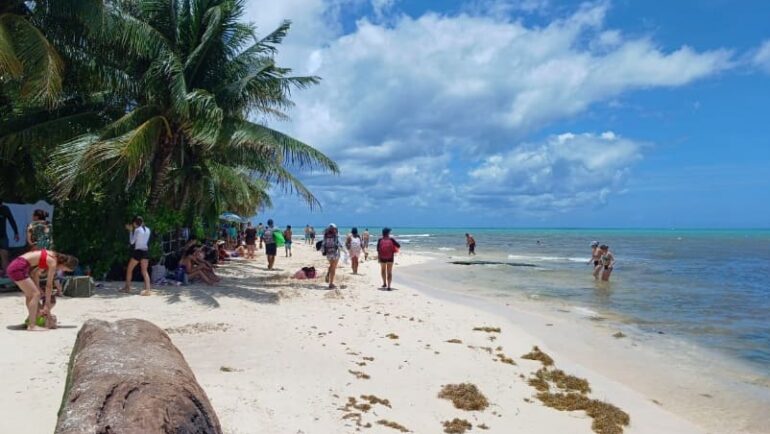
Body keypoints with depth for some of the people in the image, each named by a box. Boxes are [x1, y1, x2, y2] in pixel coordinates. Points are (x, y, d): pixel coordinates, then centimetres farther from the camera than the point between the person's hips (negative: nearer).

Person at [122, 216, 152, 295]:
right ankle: (147, 289, -13)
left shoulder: (137, 230, -10)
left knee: (129, 269, 13)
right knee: (144, 271, 2)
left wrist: (131, 231, 4)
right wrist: (132, 230, 23)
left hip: (138, 251, -5)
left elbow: (132, 241, -4)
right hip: (145, 251, 6)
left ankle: (127, 288, 21)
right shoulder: (148, 230, 9)